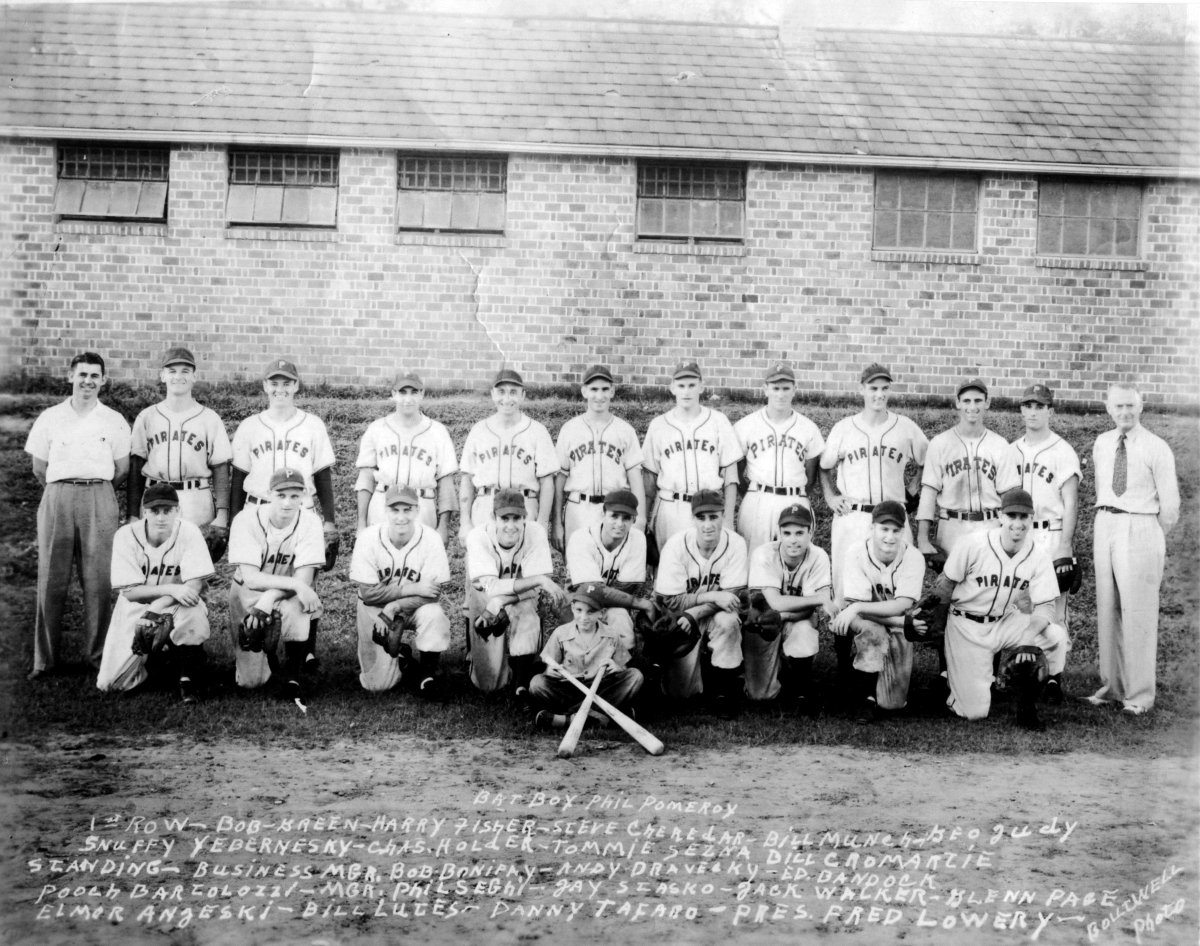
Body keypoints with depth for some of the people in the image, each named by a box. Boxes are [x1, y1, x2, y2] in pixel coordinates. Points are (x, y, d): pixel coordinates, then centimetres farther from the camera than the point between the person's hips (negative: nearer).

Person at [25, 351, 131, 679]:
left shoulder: (114, 421, 8)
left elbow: (122, 469, 11)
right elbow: (39, 467, 11)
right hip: (57, 497, 0)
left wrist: (94, 490, 12)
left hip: (99, 499, 0)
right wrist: (64, 491, 12)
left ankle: (96, 654, 8)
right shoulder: (50, 418, 8)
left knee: (98, 581, -2)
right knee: (51, 581, 0)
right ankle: (45, 658, 6)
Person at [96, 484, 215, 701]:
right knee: (110, 682, -12)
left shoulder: (189, 532, -15)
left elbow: (194, 586, -20)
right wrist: (171, 589, -29)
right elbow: (129, 591, -15)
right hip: (136, 607, 1)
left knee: (194, 616, -38)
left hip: (177, 605, -1)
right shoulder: (126, 536, -14)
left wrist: (154, 611, -30)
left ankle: (188, 680, -13)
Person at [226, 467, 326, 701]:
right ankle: (265, 652, 28)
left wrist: (269, 598, -37)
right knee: (250, 681, -8)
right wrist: (295, 584, -37)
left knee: (294, 609, -38)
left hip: (288, 594, 0)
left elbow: (304, 579, -22)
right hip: (248, 593, 0)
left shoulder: (309, 522, -16)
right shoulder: (246, 520, -19)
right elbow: (251, 578, -25)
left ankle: (294, 676, -15)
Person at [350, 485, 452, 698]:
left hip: (415, 608, 1)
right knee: (376, 684, -13)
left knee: (434, 615, -35)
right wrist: (412, 588, -26)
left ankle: (428, 674, -9)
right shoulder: (368, 538, -18)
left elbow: (431, 594, -18)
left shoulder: (431, 538, -17)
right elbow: (368, 593, -19)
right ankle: (401, 661, 23)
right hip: (375, 609, -1)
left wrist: (393, 608, -31)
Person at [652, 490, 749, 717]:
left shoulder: (735, 543, -16)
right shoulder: (676, 545, -19)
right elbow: (670, 601, -18)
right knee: (678, 693, -12)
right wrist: (712, 596, -29)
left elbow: (733, 596, -18)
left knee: (728, 620, -35)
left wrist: (693, 615, -28)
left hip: (717, 618, 1)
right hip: (680, 622, -1)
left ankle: (724, 688, -15)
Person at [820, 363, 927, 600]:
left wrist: (912, 490, 8)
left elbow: (926, 463, 18)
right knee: (845, 580, -2)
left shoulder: (906, 428, 6)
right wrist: (830, 496, 5)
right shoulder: (843, 428, 6)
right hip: (850, 517, 0)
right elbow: (825, 467, 16)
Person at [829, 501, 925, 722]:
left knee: (892, 703, -11)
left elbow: (901, 606, -21)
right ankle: (865, 695, -15)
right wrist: (899, 621, -24)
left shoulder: (913, 558, -12)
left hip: (896, 636, 1)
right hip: (862, 631, -1)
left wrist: (856, 608, -33)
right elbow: (858, 602, -16)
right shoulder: (856, 553, -13)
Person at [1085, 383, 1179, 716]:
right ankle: (1111, 685, 20)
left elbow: (1170, 506, -4)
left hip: (1140, 529, -5)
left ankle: (1139, 694, 6)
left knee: (1138, 613, -2)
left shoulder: (1156, 449, -7)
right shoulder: (1102, 444, 8)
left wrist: (1152, 539, 3)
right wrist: (1103, 524, 14)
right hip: (1104, 527, 5)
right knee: (1107, 610, 9)